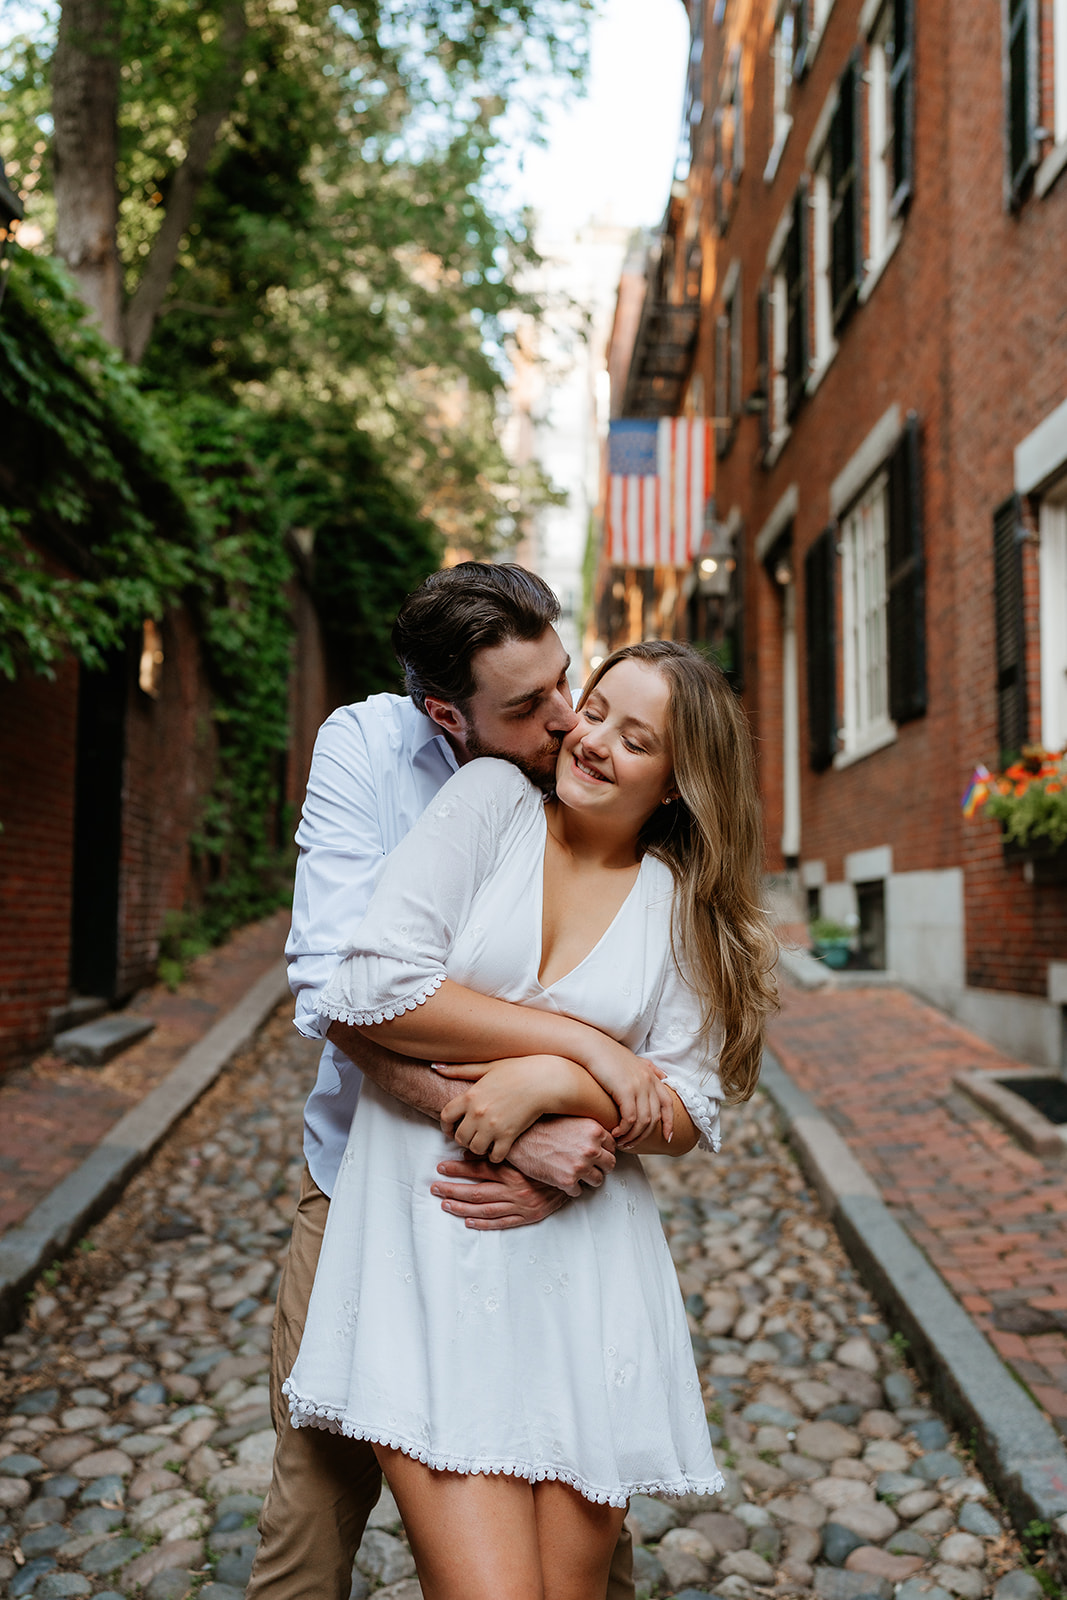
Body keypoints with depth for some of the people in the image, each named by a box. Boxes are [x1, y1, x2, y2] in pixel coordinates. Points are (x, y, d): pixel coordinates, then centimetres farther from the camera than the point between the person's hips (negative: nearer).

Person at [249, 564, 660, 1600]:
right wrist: (513, 1126, -31)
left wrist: (570, 1164, -27)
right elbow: (338, 989, -23)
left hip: (545, 1206, 1)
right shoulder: (367, 747, -14)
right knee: (316, 1499, 6)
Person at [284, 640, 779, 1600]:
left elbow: (689, 1115, 3)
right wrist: (584, 1043, -10)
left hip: (585, 1266, 3)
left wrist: (549, 1083, -15)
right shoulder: (492, 800, 0)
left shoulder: (682, 902, 7)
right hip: (429, 1243, -2)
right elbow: (372, 986, -11)